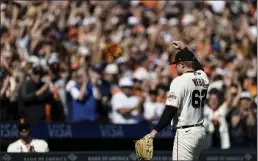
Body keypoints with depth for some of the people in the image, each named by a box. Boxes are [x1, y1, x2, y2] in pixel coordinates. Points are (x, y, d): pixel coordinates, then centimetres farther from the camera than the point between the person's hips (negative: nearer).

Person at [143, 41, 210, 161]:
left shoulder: (179, 81, -13)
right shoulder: (203, 77, 8)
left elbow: (171, 110, -18)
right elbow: (196, 65, 34)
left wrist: (155, 130, -17)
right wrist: (184, 49, 40)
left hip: (186, 133, -8)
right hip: (200, 131, 8)